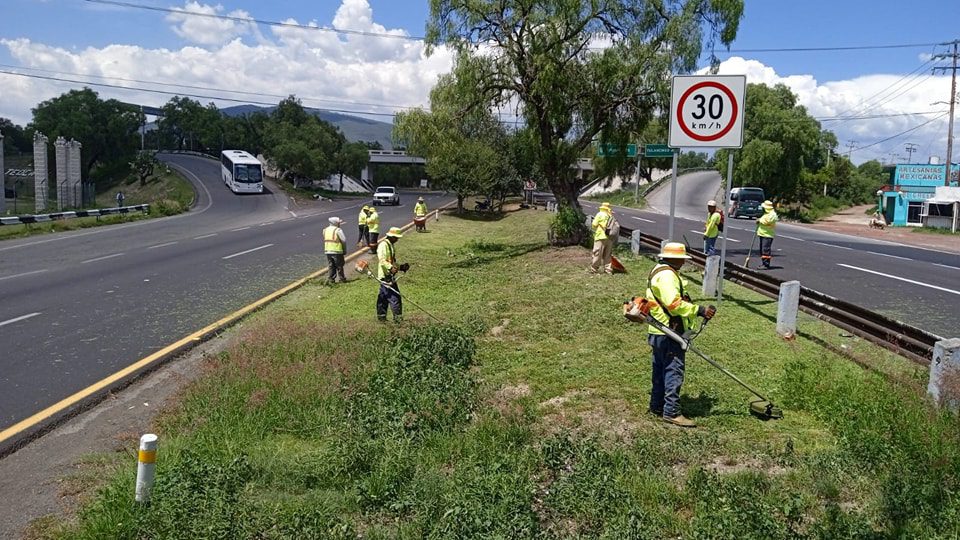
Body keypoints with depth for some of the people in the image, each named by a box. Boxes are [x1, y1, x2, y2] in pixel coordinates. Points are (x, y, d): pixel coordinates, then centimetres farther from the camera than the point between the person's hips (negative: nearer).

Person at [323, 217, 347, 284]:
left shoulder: (325, 230, 10)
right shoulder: (338, 230, -11)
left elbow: (325, 240, 10)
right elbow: (344, 240, -11)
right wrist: (344, 250, -2)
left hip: (328, 251, 6)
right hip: (337, 251, -5)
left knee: (331, 266, 12)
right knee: (339, 266, 5)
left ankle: (331, 279, 11)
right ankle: (342, 279, 13)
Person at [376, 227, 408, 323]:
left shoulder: (391, 246, 19)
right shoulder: (383, 245, -13)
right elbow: (382, 260, -25)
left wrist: (401, 267, 18)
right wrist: (391, 268, -38)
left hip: (390, 276, 10)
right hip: (386, 276, -10)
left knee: (383, 297, 14)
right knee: (394, 297, -10)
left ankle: (381, 316, 19)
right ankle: (398, 317, -7)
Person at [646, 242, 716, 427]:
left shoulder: (660, 271, 18)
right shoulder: (667, 275, -18)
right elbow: (674, 304, -27)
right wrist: (700, 310, -26)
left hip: (659, 332, 11)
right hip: (669, 332, -11)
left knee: (660, 370, 17)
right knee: (674, 371, -7)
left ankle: (657, 405, 26)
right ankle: (671, 412, -5)